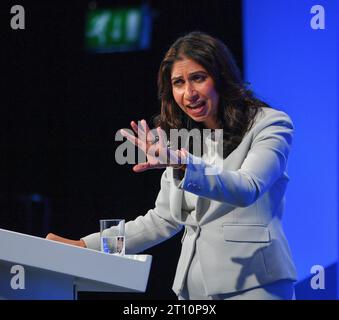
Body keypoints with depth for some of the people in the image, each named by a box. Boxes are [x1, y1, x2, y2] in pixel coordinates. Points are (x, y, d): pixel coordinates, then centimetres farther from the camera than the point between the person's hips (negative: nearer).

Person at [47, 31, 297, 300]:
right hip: (194, 285, 5)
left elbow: (247, 189, -20)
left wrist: (185, 164, -35)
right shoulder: (183, 140, 15)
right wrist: (85, 247, 10)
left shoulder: (269, 124, -3)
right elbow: (163, 220, 17)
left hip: (253, 284, -5)